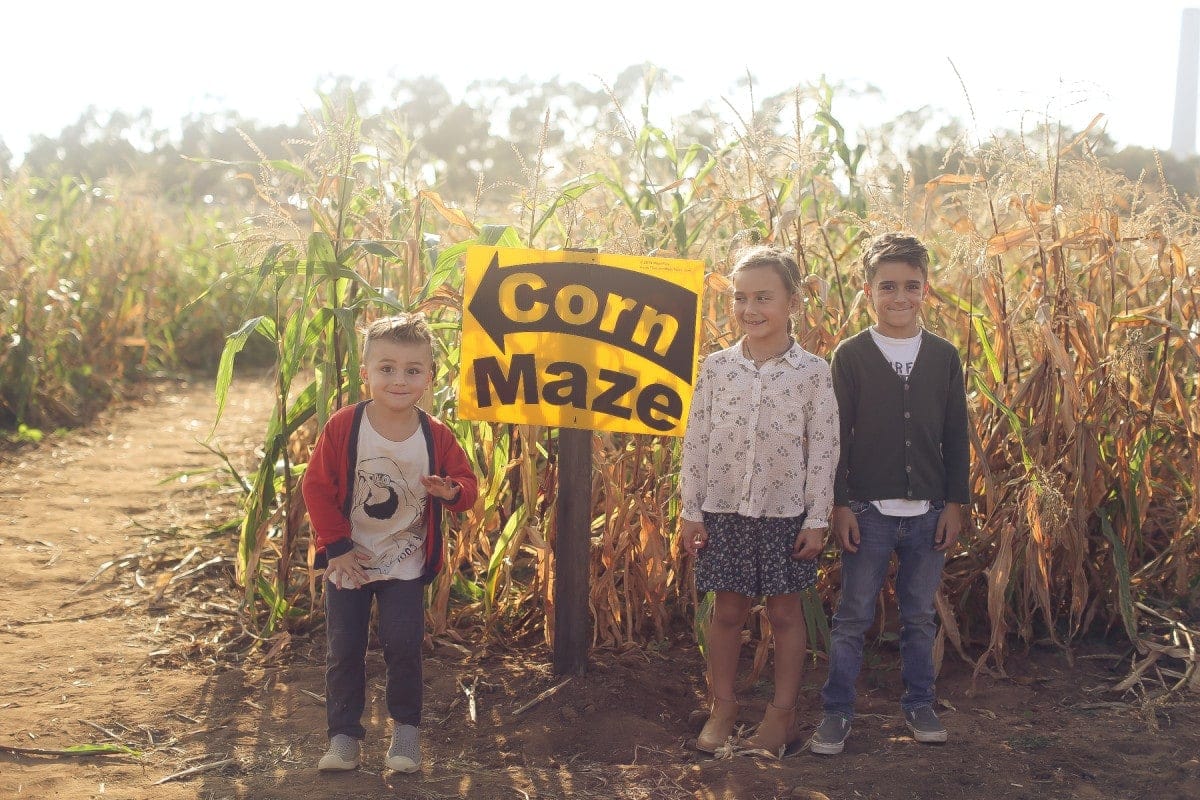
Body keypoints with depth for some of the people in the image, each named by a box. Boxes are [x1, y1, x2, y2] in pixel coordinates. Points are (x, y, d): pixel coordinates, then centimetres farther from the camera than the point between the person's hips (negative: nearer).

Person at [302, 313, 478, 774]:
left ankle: (406, 725, 19)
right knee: (344, 650, 6)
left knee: (403, 647, -2)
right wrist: (337, 547, -11)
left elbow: (467, 485, -1)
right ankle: (344, 732, 20)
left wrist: (452, 491, -26)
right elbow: (317, 486, -9)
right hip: (348, 560, 0)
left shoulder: (436, 437, -10)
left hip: (405, 565, 0)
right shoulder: (343, 427, -15)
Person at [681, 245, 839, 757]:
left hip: (786, 510, -1)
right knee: (727, 610, 10)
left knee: (785, 610, 9)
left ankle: (783, 712, 22)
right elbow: (696, 441, 2)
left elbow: (824, 449, -5)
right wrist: (690, 510, 1)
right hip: (724, 507, 2)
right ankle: (722, 707, 23)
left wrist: (817, 519, -6)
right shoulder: (716, 367, -1)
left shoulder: (813, 372, -6)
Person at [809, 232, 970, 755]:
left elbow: (956, 436, 7)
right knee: (853, 617, 3)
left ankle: (919, 703, 27)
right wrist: (839, 505, -7)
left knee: (920, 616, 12)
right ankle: (836, 712, 13)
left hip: (928, 512, 2)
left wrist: (955, 503, 3)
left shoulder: (944, 357, 4)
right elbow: (835, 435, -3)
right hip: (868, 510, -2)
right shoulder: (850, 356, -3)